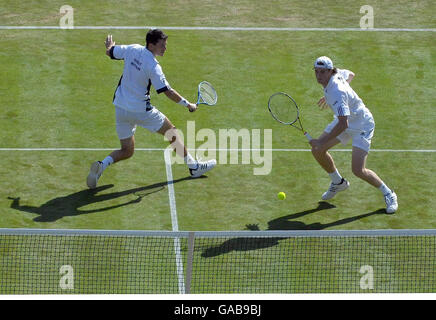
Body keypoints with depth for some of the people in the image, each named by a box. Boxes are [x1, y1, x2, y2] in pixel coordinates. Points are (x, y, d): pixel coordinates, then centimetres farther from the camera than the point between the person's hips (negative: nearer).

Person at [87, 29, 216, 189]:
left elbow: (110, 52, 14)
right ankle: (194, 167, 22)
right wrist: (188, 104, -11)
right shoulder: (153, 66, -20)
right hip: (141, 110, -6)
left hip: (120, 108, 6)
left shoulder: (133, 49, -2)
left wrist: (109, 46, 38)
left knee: (126, 151, 15)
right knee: (171, 132, 13)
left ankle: (103, 164, -12)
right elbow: (168, 92, -21)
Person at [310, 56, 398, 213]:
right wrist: (328, 97, 18)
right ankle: (338, 182, 30)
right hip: (345, 120, 9)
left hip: (361, 126, -9)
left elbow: (343, 124, -41)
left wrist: (323, 142, -39)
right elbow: (350, 74, 14)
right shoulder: (336, 73, -10)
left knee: (358, 170, -17)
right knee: (317, 151, 5)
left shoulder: (337, 92, -37)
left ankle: (388, 194, 7)